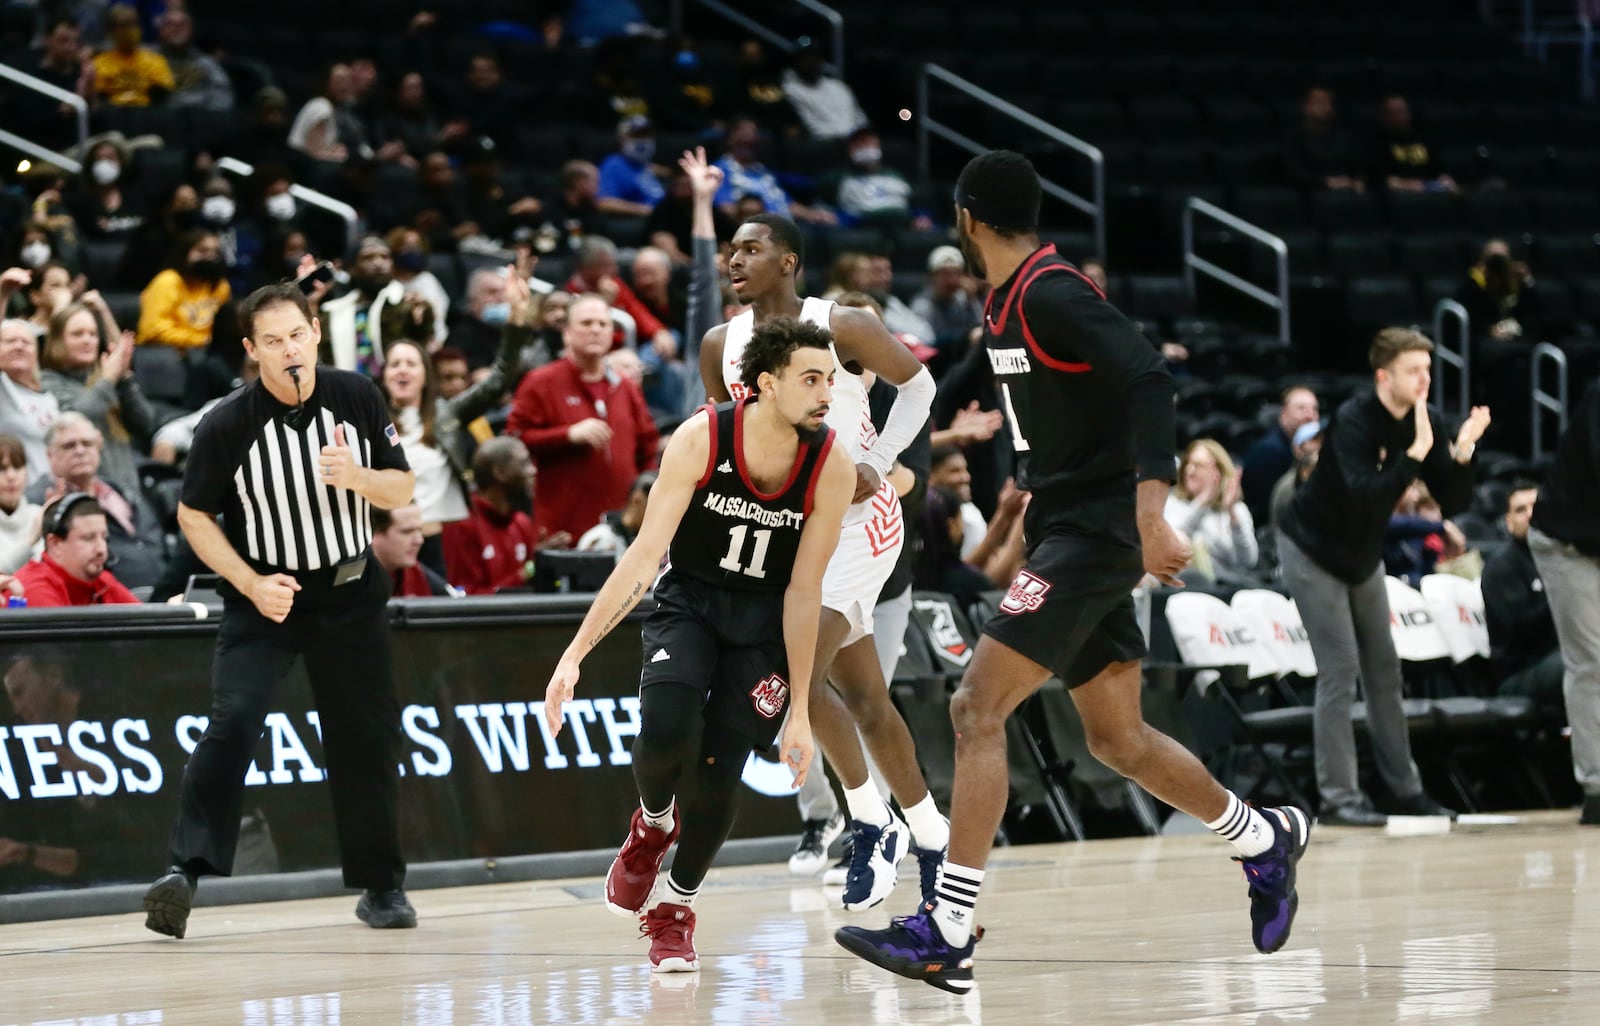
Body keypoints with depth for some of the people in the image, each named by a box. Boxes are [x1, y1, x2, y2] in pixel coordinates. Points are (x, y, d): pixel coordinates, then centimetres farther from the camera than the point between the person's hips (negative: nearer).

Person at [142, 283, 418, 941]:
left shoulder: (356, 398, -6)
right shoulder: (228, 425, -15)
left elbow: (401, 490, 2)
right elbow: (193, 516, -4)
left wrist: (356, 478, -21)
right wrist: (253, 585, -15)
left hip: (350, 595, 3)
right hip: (265, 599, -3)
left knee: (366, 740, 7)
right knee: (233, 721, -22)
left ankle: (381, 887, 22)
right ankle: (185, 871, -25)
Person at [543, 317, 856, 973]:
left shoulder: (832, 465, -19)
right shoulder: (701, 439, -22)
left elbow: (803, 591, -13)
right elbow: (645, 552, -21)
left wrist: (799, 710, -13)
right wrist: (575, 654, -27)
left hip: (766, 619, 1)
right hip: (688, 599, -1)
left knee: (721, 769, -7)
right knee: (665, 727, -27)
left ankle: (674, 907, 20)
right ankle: (653, 822, 9)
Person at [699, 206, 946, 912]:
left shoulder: (842, 327, -12)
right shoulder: (720, 347, 3)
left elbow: (917, 385, 1)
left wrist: (878, 465, -10)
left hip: (857, 520, -6)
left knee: (801, 675, -21)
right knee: (864, 700, 10)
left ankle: (871, 823, -7)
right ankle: (930, 839, 22)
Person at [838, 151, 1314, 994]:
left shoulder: (1051, 296, -16)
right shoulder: (1006, 305, 13)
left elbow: (1147, 379, -26)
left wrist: (1150, 511, -34)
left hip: (1095, 534, -10)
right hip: (1067, 534, 10)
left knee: (977, 709, -15)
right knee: (1119, 741, 16)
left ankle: (946, 933, -17)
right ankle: (1265, 841, 34)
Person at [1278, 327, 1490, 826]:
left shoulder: (1425, 422, -7)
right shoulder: (1353, 422, -27)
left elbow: (1453, 501, -8)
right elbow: (1366, 497, -40)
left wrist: (1461, 452, -23)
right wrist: (1415, 452, -43)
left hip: (1363, 557, 7)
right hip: (1313, 553, -7)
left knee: (1384, 670, 9)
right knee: (1340, 671, -12)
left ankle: (1405, 789, 15)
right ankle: (1338, 797, -10)